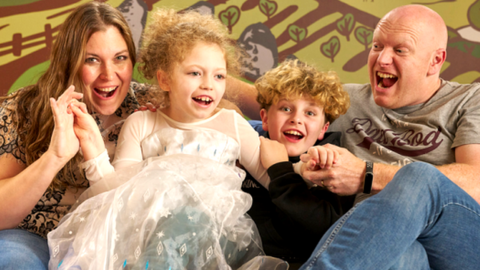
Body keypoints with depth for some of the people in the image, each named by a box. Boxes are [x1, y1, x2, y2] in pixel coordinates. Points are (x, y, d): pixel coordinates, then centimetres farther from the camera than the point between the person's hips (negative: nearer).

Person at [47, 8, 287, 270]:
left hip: (220, 234, 0)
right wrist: (91, 142, -6)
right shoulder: (139, 125, 15)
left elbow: (274, 178, 15)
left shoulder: (232, 124, 16)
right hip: (150, 226, 1)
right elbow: (117, 190, 5)